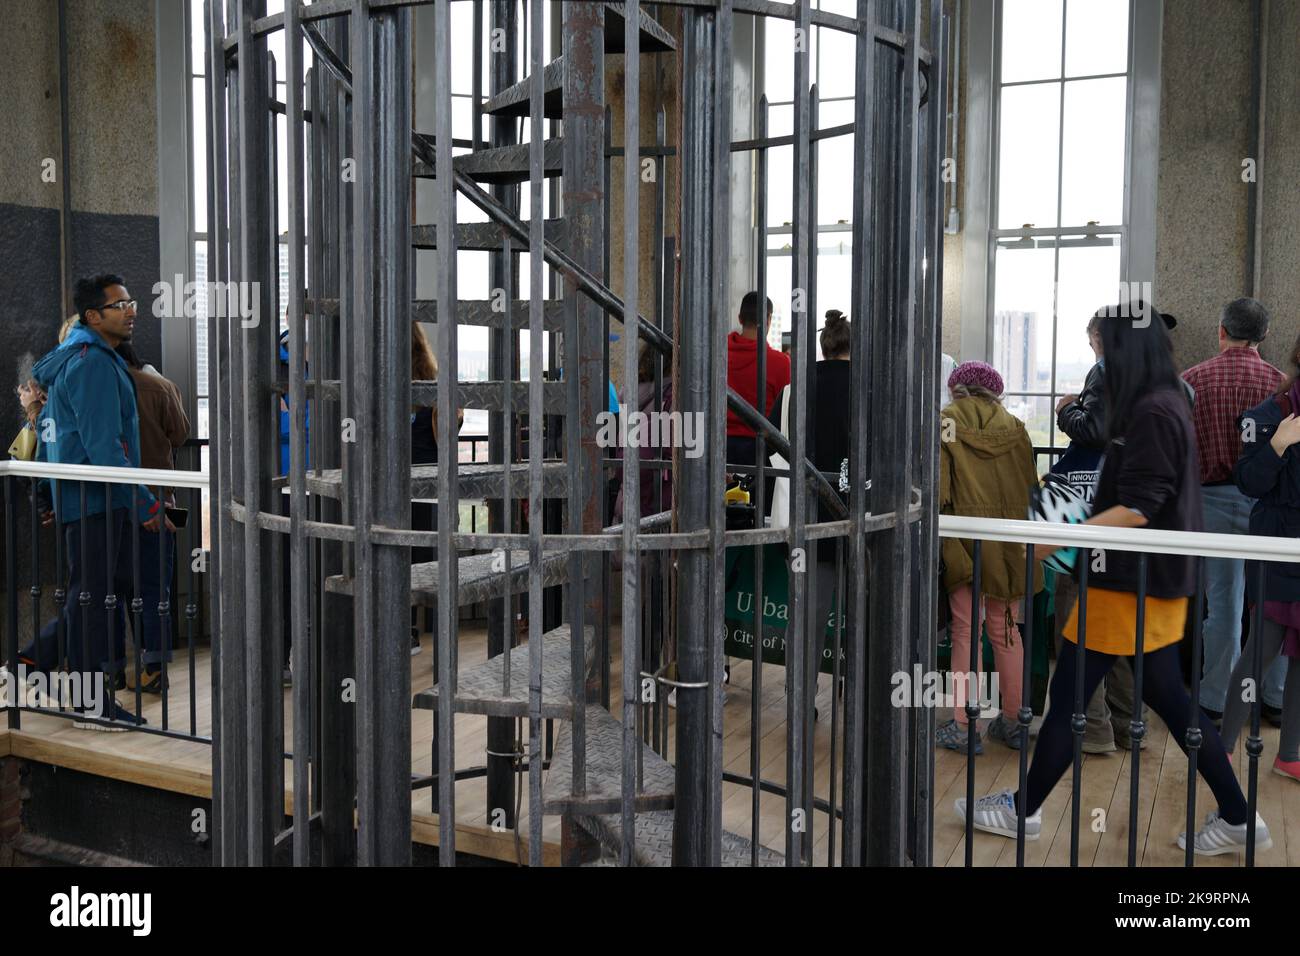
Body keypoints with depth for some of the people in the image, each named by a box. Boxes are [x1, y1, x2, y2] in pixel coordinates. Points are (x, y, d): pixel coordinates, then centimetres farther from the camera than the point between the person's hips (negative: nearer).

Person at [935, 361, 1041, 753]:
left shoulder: (945, 421, -1)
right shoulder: (1013, 426, 9)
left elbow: (938, 486, -9)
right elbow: (1029, 486, 9)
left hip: (966, 536, -3)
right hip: (1009, 541, 4)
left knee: (965, 631, 2)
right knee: (1005, 631, 13)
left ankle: (964, 726, 3)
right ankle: (1012, 721, 21)